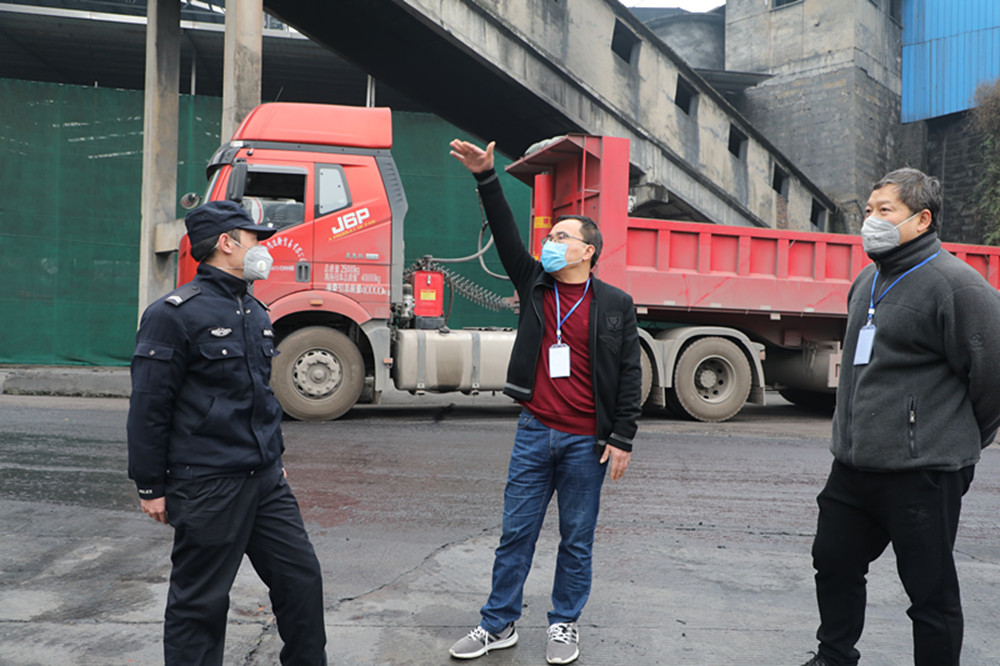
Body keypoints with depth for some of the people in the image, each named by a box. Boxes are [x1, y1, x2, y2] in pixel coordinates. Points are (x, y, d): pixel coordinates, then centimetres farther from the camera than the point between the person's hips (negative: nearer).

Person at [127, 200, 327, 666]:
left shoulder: (255, 313, 14)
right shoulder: (174, 313, -11)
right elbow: (149, 406, -11)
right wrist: (150, 486, -9)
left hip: (265, 481, 7)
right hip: (207, 487, -7)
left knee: (302, 578, 10)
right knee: (200, 602, 6)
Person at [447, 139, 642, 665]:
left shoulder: (615, 304, -1)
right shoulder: (534, 285, 8)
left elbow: (629, 376, -1)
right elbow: (505, 236, -2)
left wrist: (622, 439, -5)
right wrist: (486, 178, -10)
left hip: (586, 441, -2)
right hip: (535, 431, 3)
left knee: (577, 539, 10)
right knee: (516, 532, 9)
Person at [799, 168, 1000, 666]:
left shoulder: (954, 282, -13)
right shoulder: (868, 282, 14)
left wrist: (960, 443, 3)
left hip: (922, 474, -8)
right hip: (853, 465, 8)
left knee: (931, 591, 5)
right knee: (834, 563, 18)